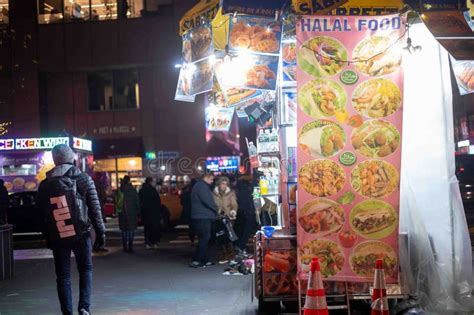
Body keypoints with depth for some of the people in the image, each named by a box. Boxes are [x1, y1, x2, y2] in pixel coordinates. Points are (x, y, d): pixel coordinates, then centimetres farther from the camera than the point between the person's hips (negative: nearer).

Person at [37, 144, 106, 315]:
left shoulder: (45, 185, 3)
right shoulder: (83, 179, -3)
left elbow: (42, 214, 8)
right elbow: (95, 208, -4)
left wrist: (47, 236, 17)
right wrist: (101, 231, 3)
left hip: (57, 237, 1)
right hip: (81, 234, -1)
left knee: (63, 276, 8)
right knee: (85, 270, 14)